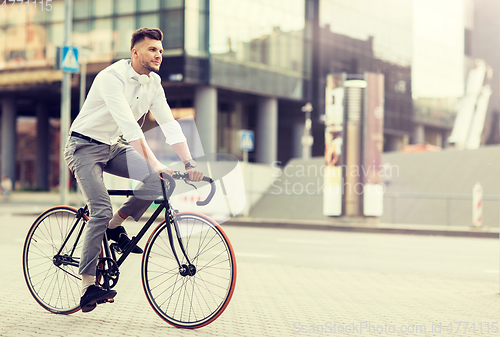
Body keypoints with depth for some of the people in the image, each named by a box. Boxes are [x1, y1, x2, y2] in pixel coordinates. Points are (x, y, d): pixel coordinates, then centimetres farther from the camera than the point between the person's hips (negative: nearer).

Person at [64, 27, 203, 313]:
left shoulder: (153, 82, -1)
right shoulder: (112, 77, -24)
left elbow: (169, 123, -6)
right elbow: (129, 125, -34)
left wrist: (189, 163, -18)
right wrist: (155, 164, -41)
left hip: (113, 148, 7)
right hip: (85, 147, -7)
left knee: (158, 181, -16)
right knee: (102, 210, -22)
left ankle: (116, 225, 5)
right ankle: (88, 286, -16)